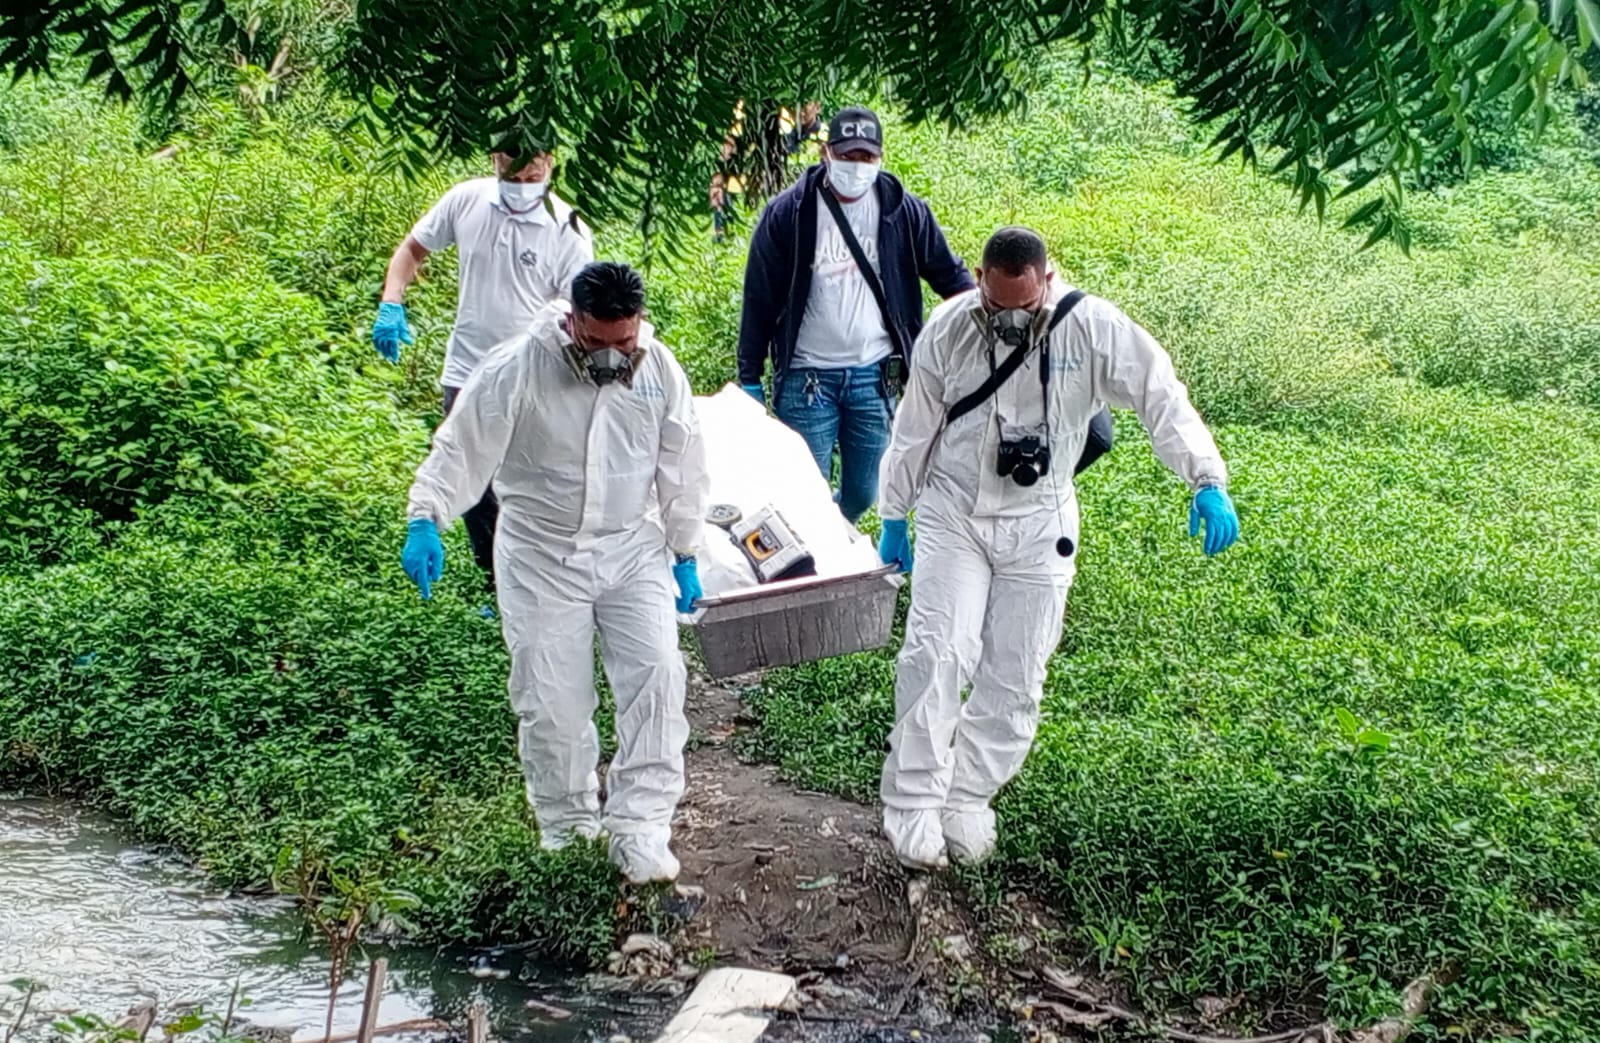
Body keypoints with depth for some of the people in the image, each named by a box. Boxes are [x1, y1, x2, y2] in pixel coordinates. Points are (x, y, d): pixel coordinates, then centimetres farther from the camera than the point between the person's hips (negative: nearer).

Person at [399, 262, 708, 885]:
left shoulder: (659, 369, -5)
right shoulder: (516, 368, -16)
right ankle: (569, 829, 20)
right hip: (541, 558, -2)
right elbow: (462, 447, -14)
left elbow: (681, 467, 4)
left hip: (633, 549, 2)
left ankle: (639, 827, -8)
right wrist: (426, 520, -26)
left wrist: (685, 555, 8)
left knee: (656, 672, -12)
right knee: (551, 700, 0)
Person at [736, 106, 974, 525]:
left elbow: (950, 275, 10)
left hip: (874, 376, 2)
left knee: (863, 495, 10)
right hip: (806, 378, -2)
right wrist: (750, 380, 0)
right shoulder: (788, 213, -4)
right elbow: (759, 300, 0)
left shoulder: (904, 211, 1)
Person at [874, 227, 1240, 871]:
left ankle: (969, 801, 18)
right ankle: (912, 806, -11)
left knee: (1014, 680, 3)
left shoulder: (1093, 328, -15)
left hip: (1038, 528, 1)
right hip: (953, 515, -1)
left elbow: (1162, 399, -15)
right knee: (938, 653, -17)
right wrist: (894, 517, 8)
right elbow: (914, 431, 1)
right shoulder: (948, 330, -10)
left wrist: (1207, 481, -28)